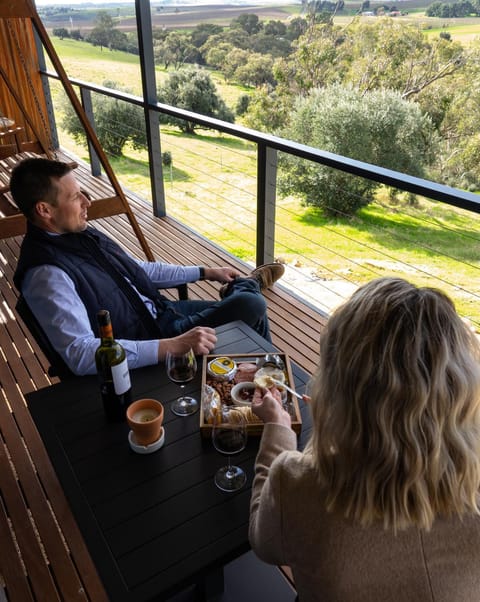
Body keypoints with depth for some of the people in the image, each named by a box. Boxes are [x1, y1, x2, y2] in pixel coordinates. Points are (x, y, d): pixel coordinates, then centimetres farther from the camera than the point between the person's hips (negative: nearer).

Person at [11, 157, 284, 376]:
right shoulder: (47, 275, -27)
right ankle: (247, 285, 22)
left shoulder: (81, 234, 2)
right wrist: (174, 346, -41)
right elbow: (79, 354, -36)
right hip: (148, 344, -8)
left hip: (159, 311, 9)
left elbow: (139, 270, 14)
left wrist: (205, 272, 16)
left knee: (253, 309, 9)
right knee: (251, 306, -12)